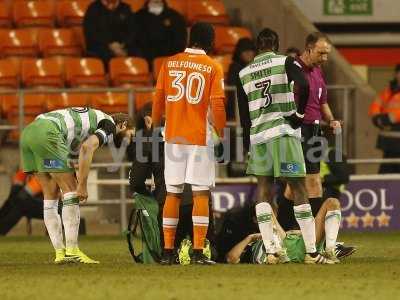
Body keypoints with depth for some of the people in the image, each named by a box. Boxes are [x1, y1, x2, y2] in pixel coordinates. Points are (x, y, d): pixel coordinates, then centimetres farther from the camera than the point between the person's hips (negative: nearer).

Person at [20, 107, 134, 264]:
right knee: (70, 191, 1)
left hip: (27, 132, 9)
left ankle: (60, 252, 14)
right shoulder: (110, 125, 6)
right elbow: (87, 148, -12)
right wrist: (82, 185, -9)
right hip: (47, 133, -9)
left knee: (51, 195, 14)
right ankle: (72, 251, -1)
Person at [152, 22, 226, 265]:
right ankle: (198, 252, -8)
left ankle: (168, 251, 8)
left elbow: (158, 100, 10)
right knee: (201, 194, -2)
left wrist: (156, 126, 22)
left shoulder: (170, 63, 7)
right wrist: (222, 134, 1)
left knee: (173, 194, 8)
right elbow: (217, 105, -7)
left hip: (173, 136, 3)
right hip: (200, 137, -3)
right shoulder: (213, 68, -3)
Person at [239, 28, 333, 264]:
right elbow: (303, 86, -19)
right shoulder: (285, 62, -1)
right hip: (284, 132, -4)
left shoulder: (244, 73, 13)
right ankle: (312, 251, -3)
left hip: (257, 135, 4)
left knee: (264, 191, 11)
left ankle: (270, 251, 3)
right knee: (299, 190, 0)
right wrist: (299, 114, -6)